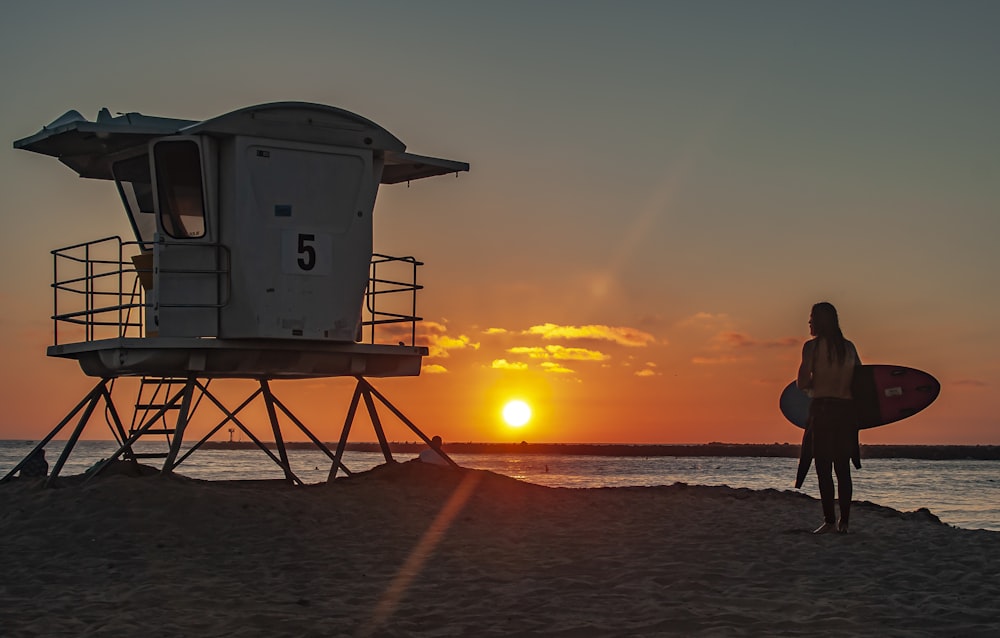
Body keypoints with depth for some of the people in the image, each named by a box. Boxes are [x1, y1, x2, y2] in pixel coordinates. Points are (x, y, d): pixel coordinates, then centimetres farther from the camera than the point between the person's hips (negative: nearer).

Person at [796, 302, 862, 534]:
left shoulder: (812, 346, -5)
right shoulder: (849, 347, 11)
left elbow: (802, 383, -10)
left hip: (822, 410, -5)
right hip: (847, 410, 5)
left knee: (824, 467, -3)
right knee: (843, 468, 9)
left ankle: (830, 521, -6)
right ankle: (844, 521, 9)